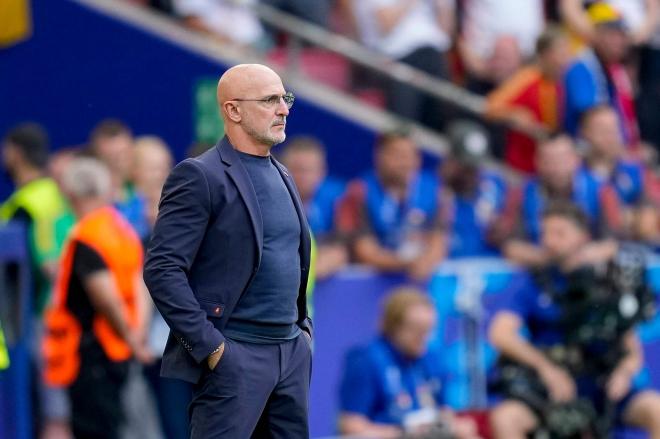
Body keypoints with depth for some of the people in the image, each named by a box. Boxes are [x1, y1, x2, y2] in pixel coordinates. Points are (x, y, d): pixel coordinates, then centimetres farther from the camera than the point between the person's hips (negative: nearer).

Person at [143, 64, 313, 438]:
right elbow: (162, 269, -15)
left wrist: (304, 328, 14)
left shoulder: (282, 177, 16)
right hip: (234, 356, -8)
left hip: (293, 352, 8)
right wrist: (209, 346, -18)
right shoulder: (200, 177, -9)